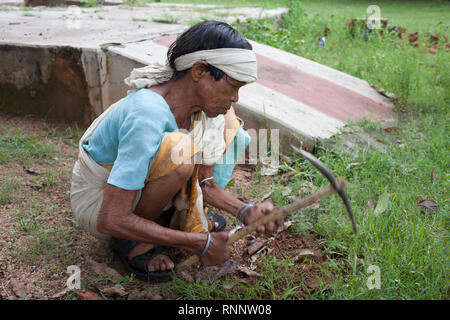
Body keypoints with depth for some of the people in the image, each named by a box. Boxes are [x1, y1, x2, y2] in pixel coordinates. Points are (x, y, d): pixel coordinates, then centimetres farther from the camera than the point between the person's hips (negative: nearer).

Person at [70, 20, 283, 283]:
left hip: (137, 182, 8)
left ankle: (180, 215, 3)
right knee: (179, 151, -36)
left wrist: (245, 211, -23)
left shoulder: (199, 103, -12)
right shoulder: (147, 116, -37)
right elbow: (110, 220, -36)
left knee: (224, 120, -3)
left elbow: (205, 182, -5)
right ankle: (134, 241, -10)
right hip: (98, 199, -7)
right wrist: (200, 244, -31)